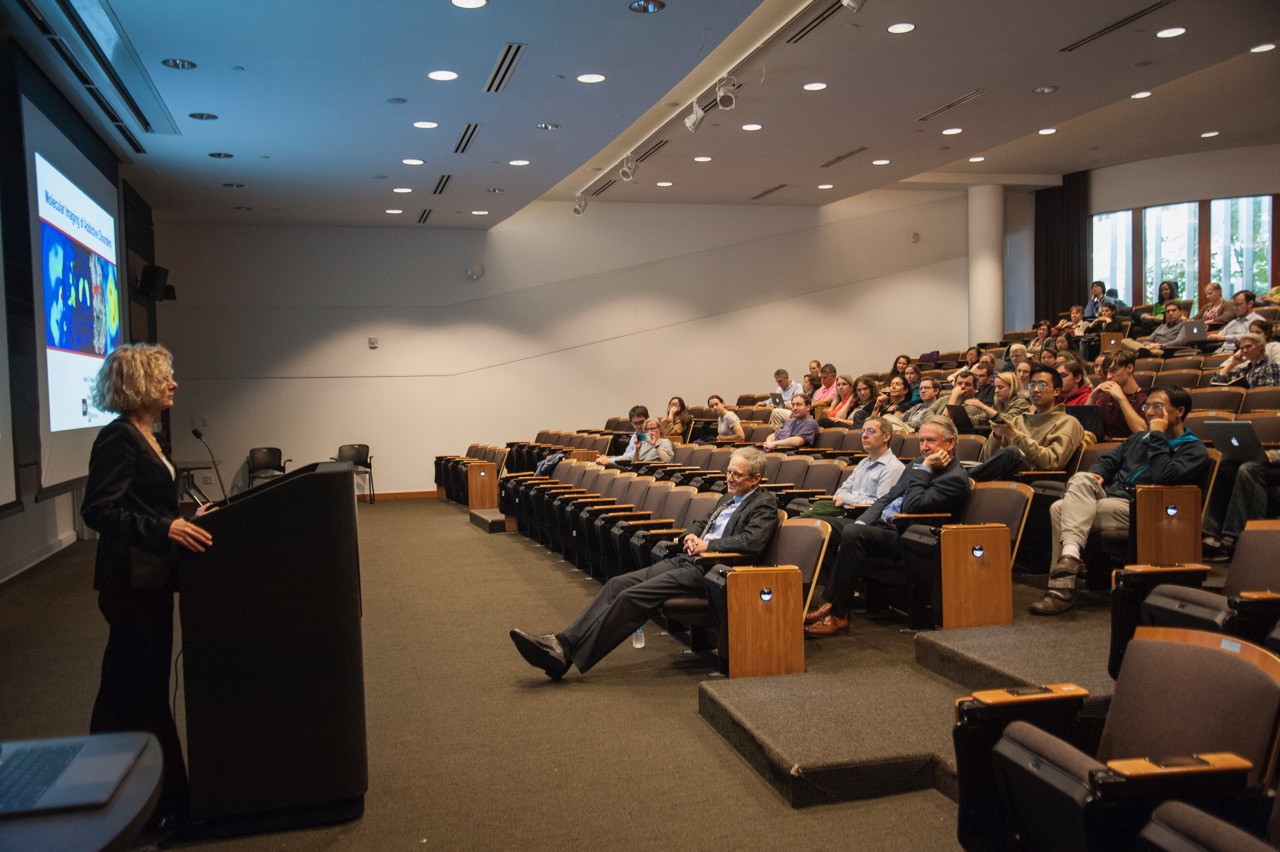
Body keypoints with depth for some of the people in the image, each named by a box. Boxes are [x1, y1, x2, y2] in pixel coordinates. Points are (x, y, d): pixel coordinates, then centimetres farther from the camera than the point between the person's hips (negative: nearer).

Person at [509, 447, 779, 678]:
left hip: (706, 570, -9)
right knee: (618, 584, -8)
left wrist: (707, 545, -13)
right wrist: (691, 536, 7)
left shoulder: (764, 503, -4)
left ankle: (567, 656, -19)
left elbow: (753, 542, -20)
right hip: (686, 560, 9)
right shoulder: (727, 498, 23)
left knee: (633, 596, -21)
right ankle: (562, 642, -15)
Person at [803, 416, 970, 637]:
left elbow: (912, 507, -20)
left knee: (852, 534, -31)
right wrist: (862, 521, 2)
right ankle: (830, 601, -10)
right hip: (881, 523, 9)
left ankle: (839, 615, -23)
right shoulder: (919, 463, 16)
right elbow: (888, 497, 17)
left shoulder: (955, 478, -11)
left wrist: (924, 469, -13)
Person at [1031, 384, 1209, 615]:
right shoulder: (1139, 438, 27)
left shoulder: (1194, 450, 2)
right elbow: (1108, 460, 26)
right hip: (1109, 497, 7)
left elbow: (1163, 476, -16)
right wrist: (1095, 475, 3)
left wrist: (1157, 436, -7)